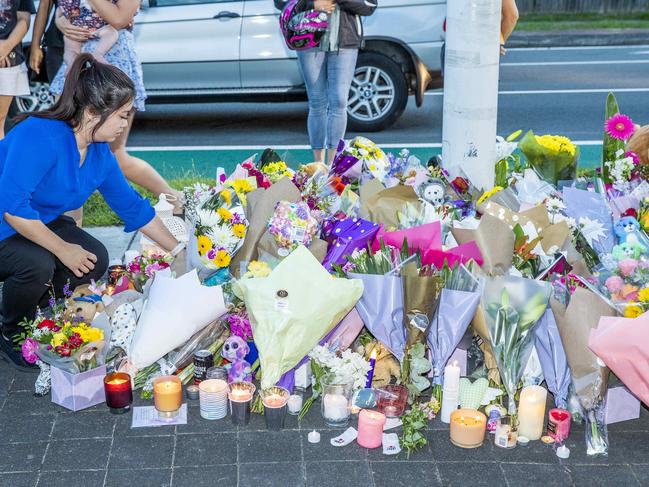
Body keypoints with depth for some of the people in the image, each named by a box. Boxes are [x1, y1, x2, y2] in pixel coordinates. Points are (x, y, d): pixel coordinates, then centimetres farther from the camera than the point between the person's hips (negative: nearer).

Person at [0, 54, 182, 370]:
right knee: (37, 264, -32)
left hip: (38, 222, 8)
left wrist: (178, 251, 7)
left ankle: (32, 313, 14)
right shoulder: (40, 136, -31)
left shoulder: (99, 153, -4)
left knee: (95, 260, -9)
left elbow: (131, 206, 6)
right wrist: (62, 249, -27)